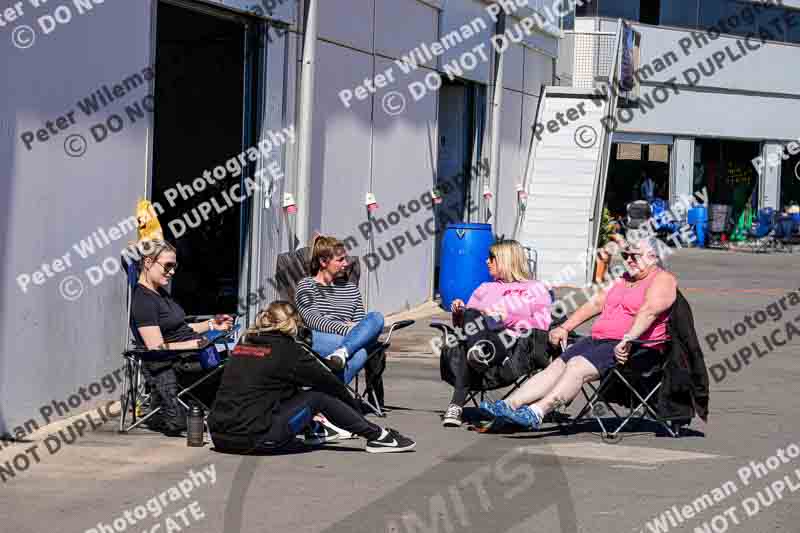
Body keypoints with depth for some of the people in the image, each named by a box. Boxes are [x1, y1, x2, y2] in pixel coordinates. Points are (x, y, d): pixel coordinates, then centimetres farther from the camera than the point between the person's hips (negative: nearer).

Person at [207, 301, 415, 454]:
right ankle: (377, 436, 10)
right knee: (319, 396, 4)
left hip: (220, 438, 7)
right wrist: (356, 408, 24)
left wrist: (310, 413, 40)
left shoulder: (243, 345, 16)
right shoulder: (287, 350, -3)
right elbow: (328, 382, 6)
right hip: (254, 439, -7)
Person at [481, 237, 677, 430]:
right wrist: (565, 328, 13)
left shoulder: (662, 280, -2)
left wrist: (628, 339, -32)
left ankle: (536, 412, -42)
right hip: (598, 340, 8)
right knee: (557, 366, -11)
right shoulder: (624, 280, 27)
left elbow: (649, 311, -19)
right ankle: (509, 405, -23)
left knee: (577, 366, -28)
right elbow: (596, 303, 24)